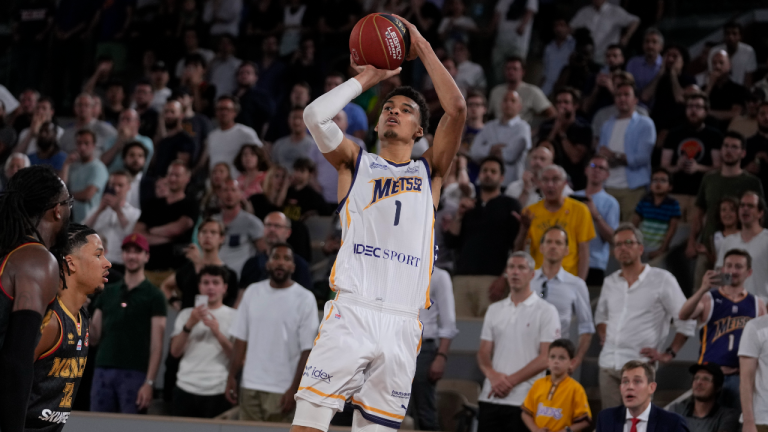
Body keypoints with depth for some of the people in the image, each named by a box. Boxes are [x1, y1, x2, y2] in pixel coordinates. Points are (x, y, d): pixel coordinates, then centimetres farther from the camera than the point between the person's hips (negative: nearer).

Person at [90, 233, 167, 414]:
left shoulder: (153, 296, 1)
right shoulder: (108, 292, 15)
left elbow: (156, 344, -5)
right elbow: (95, 338, 15)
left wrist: (149, 382, -13)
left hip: (134, 373, -4)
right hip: (103, 371, 4)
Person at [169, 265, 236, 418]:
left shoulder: (233, 316, 6)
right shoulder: (186, 314, 13)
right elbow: (175, 351, 3)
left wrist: (217, 332, -15)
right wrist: (189, 324, -9)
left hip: (218, 392, -2)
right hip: (186, 389, 2)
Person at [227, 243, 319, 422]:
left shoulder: (305, 299, -3)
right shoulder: (252, 292, 8)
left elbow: (307, 350, -7)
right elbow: (240, 340, 12)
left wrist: (294, 389, -12)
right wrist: (231, 377, 6)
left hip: (281, 391, -4)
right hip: (249, 387, 4)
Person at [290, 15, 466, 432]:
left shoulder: (429, 171, 18)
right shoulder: (356, 163, 16)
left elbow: (457, 109, 4)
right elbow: (315, 114, -1)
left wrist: (423, 48, 8)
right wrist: (366, 78, 9)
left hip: (403, 322, 2)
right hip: (352, 309, -2)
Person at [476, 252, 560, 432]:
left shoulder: (546, 311, 0)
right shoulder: (494, 310, 15)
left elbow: (545, 358, -7)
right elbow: (483, 352, 12)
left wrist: (511, 381, -12)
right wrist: (493, 375, -11)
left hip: (524, 401, -4)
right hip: (490, 398, 4)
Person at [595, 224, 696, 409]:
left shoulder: (662, 280, 0)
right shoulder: (610, 282, 16)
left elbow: (686, 320, 0)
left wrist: (669, 354, -4)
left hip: (640, 365, -5)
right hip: (608, 364, 5)